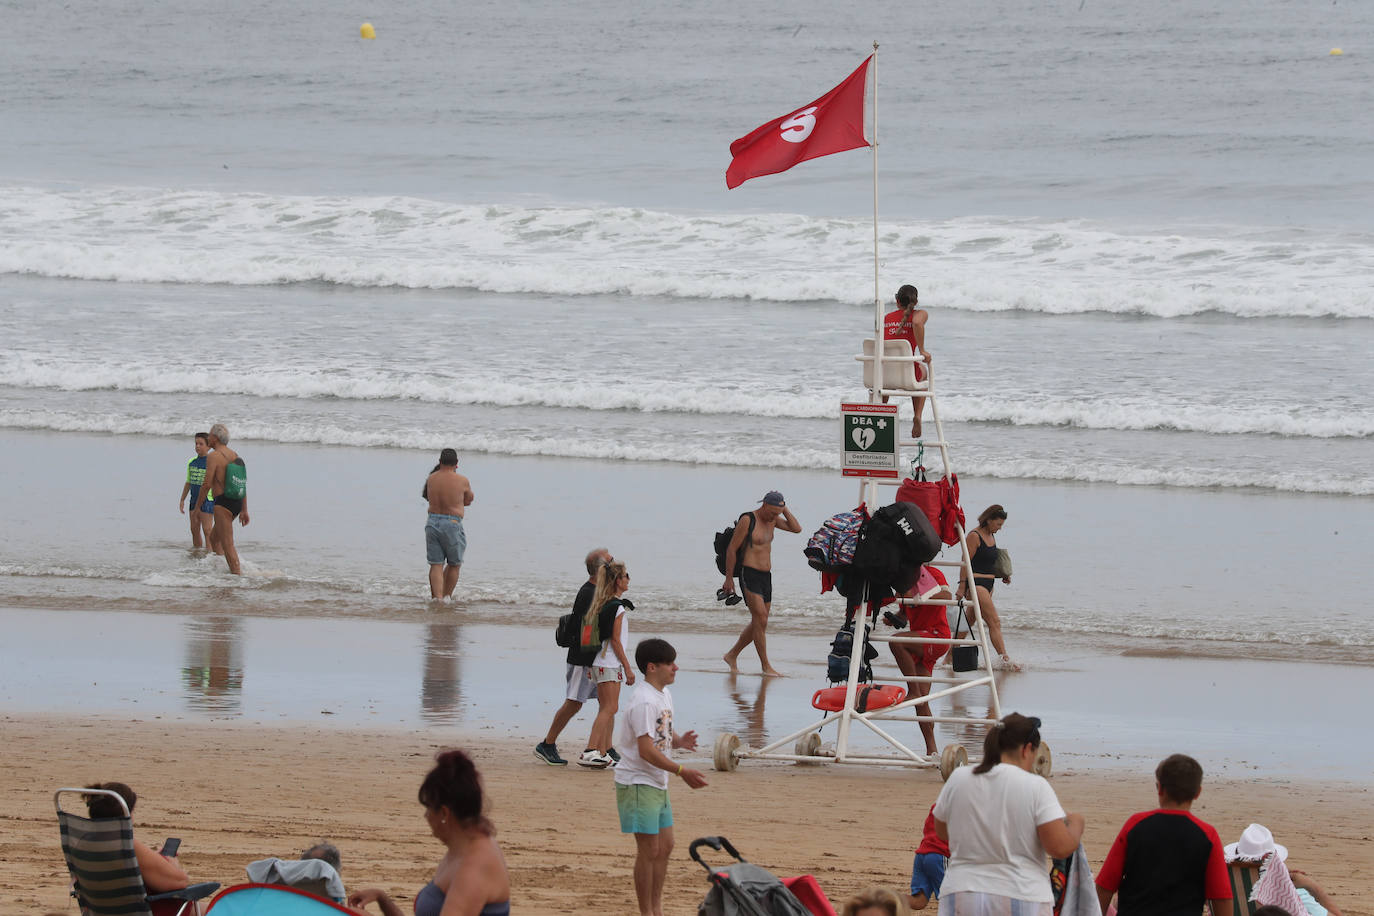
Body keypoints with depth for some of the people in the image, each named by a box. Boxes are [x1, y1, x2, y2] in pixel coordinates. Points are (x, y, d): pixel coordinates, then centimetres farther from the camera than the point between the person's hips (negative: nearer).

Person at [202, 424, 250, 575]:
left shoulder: (213, 456, -10)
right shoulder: (235, 455, 14)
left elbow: (207, 484, -15)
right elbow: (243, 485, 13)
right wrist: (244, 510, 15)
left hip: (222, 502, -9)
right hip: (237, 502, 9)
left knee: (227, 545, -7)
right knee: (214, 538, 22)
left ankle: (236, 573, -12)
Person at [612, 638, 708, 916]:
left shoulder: (664, 695, 11)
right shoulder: (644, 702, -21)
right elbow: (646, 750, -24)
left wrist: (678, 740, -4)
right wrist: (682, 772, -24)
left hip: (657, 784, 10)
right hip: (638, 784, -10)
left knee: (665, 846, 14)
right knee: (649, 849, -6)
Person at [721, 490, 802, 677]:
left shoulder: (772, 519, 11)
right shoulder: (747, 520, -11)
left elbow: (796, 529, 5)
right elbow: (731, 549, -9)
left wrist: (784, 509, -3)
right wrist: (729, 579, -9)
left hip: (766, 577, 8)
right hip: (749, 575, -8)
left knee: (759, 623, 10)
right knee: (761, 620, -13)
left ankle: (732, 655, 25)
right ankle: (766, 666, -11)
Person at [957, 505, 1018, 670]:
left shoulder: (991, 536, 15)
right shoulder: (974, 536, -11)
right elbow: (965, 563, -13)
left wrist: (1003, 575, 12)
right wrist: (962, 587, -16)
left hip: (988, 583, 9)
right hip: (975, 583, -9)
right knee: (994, 622, -14)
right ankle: (1005, 659, -17)